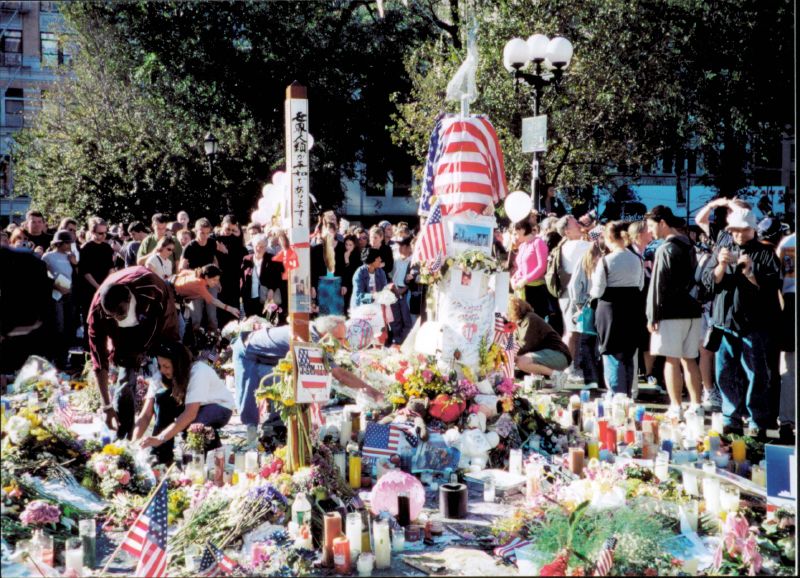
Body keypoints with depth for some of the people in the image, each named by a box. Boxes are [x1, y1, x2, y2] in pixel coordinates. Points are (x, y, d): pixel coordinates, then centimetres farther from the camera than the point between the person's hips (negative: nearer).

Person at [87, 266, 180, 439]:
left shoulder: (150, 288, -40)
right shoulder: (97, 312, -33)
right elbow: (99, 361, -26)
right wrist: (107, 407, -26)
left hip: (159, 324, -1)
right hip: (125, 337, 1)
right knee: (125, 382, -10)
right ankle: (122, 440, -1)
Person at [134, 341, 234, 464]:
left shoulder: (199, 371, -33)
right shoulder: (160, 377, -17)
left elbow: (190, 414, -42)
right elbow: (145, 415, -18)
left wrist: (159, 439, -47)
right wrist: (135, 441, -34)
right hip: (190, 407, 5)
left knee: (190, 424, -36)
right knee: (161, 397, -22)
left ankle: (212, 440, -2)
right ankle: (162, 458, -17)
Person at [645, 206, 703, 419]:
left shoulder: (665, 249, -12)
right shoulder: (689, 247, 13)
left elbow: (657, 285, -13)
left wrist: (652, 316, -10)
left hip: (671, 313, -8)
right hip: (692, 310, 8)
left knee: (672, 361, -3)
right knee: (689, 360, 11)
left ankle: (676, 408, -3)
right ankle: (695, 406, 13)